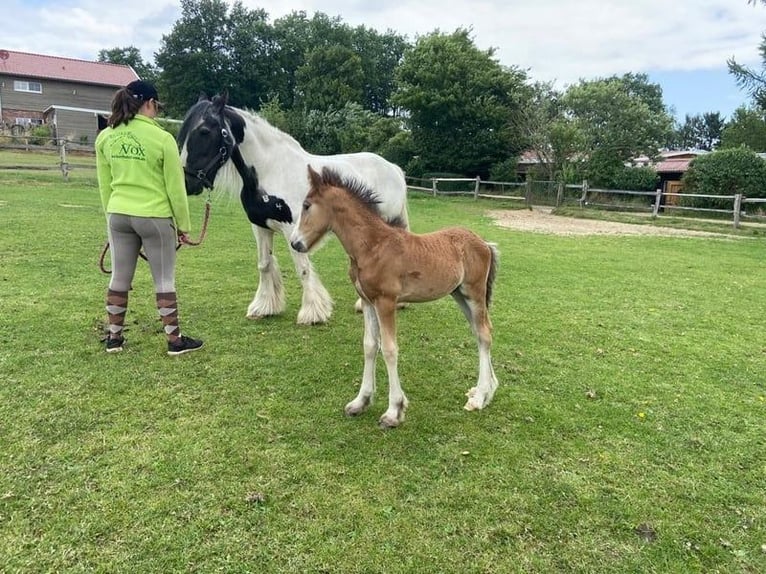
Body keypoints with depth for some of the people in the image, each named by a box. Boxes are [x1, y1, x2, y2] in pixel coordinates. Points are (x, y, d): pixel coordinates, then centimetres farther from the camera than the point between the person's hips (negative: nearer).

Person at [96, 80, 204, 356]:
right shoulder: (162, 138, -12)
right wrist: (183, 224, 1)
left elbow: (104, 184, 11)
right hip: (155, 217, -5)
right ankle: (175, 340, 14)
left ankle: (113, 337, 25)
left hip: (118, 215, 5)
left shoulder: (105, 137, 3)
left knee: (119, 278, 15)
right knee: (164, 281, 5)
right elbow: (175, 188, -8)